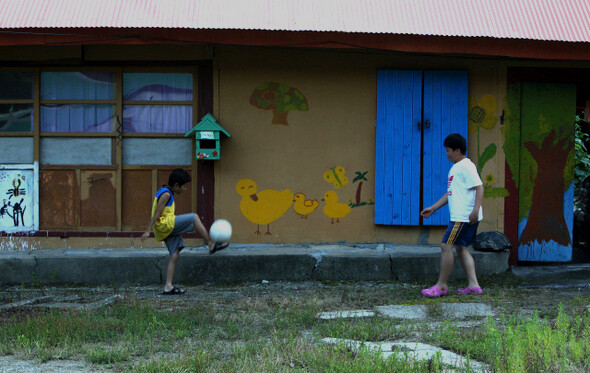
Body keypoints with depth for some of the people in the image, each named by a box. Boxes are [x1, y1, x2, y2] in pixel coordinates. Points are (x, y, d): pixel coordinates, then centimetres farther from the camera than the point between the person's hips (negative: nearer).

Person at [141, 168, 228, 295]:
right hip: (165, 224, -10)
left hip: (168, 228, 10)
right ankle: (211, 245, -8)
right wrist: (148, 230, -20)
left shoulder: (167, 192, 21)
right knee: (194, 217, -12)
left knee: (175, 255, 5)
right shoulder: (166, 194, -11)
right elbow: (157, 213, -16)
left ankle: (168, 286, 2)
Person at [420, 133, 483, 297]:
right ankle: (473, 285, 11)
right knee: (460, 248, 12)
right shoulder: (456, 167, 20)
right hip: (460, 216, 10)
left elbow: (479, 187, -19)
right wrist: (433, 208, 25)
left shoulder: (466, 166, -11)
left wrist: (475, 210, -27)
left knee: (446, 246, -7)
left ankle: (441, 285, 0)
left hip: (464, 217, -10)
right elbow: (450, 193, 26)